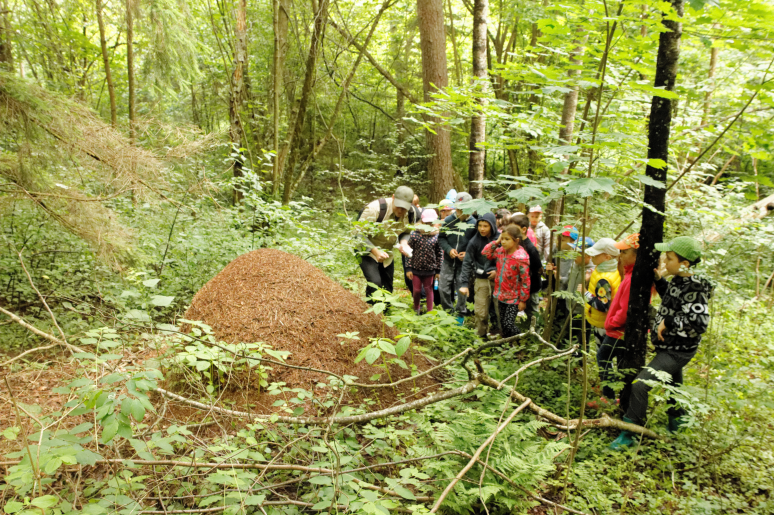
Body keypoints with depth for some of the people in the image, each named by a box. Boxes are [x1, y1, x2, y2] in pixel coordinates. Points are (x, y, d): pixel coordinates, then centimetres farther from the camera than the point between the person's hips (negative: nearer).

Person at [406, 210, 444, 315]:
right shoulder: (415, 234, -5)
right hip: (416, 268, 0)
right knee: (416, 290, 10)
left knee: (429, 290, 11)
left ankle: (430, 311, 22)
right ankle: (416, 309, 34)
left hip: (430, 269, 0)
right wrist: (409, 268, -4)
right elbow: (409, 252, -2)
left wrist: (438, 270, 1)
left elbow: (440, 254, 0)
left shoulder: (437, 236, -5)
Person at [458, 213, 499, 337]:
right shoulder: (475, 241, -2)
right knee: (481, 312, 0)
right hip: (481, 280, 0)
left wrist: (498, 271, -8)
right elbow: (467, 263, -1)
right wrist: (464, 283, -7)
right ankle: (482, 336, 17)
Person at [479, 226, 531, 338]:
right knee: (502, 323, 16)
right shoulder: (501, 251, -2)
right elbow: (485, 253, 9)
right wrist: (496, 242, -3)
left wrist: (523, 300, -14)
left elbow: (525, 280, -19)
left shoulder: (521, 258, -22)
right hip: (501, 295, 7)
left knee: (509, 324, -8)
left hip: (513, 298, -7)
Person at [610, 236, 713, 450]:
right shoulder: (678, 281, 2)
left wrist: (668, 323, -28)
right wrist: (659, 280, 10)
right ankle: (676, 421, 49)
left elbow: (700, 322, -35)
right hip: (671, 348, 10)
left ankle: (628, 434, -6)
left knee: (640, 385, -15)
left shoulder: (693, 288, -26)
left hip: (676, 352, -10)